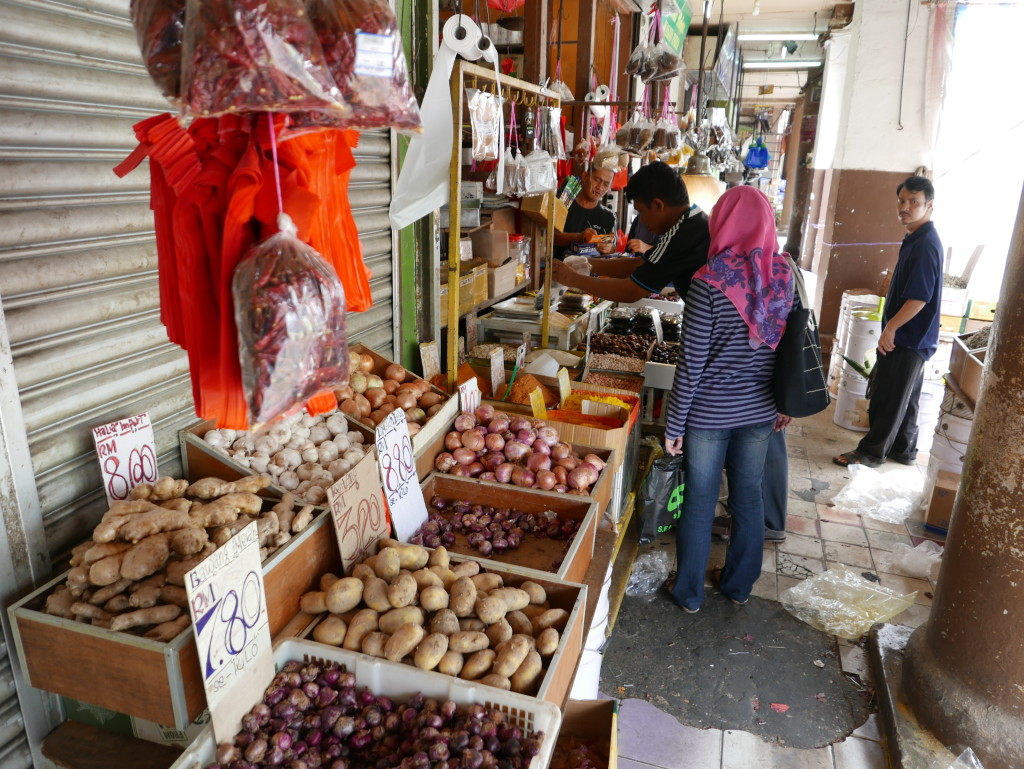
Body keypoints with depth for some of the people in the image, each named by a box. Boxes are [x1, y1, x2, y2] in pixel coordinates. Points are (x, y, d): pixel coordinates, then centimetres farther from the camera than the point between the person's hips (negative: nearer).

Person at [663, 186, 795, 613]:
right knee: (748, 497, 18)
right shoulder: (785, 275, -3)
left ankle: (689, 593, 26)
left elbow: (691, 362, -16)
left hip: (710, 413, -5)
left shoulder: (710, 281, -18)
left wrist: (674, 424, -8)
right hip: (760, 410, 5)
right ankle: (739, 586, 36)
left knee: (699, 502, 10)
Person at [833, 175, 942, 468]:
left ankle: (871, 452, 12)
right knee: (904, 398, 18)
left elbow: (919, 298, -25)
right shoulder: (916, 240, 11)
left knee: (888, 399, 1)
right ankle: (904, 450, 30)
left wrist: (891, 327, -17)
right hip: (909, 338, 10)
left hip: (908, 337, -10)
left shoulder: (926, 245, -21)